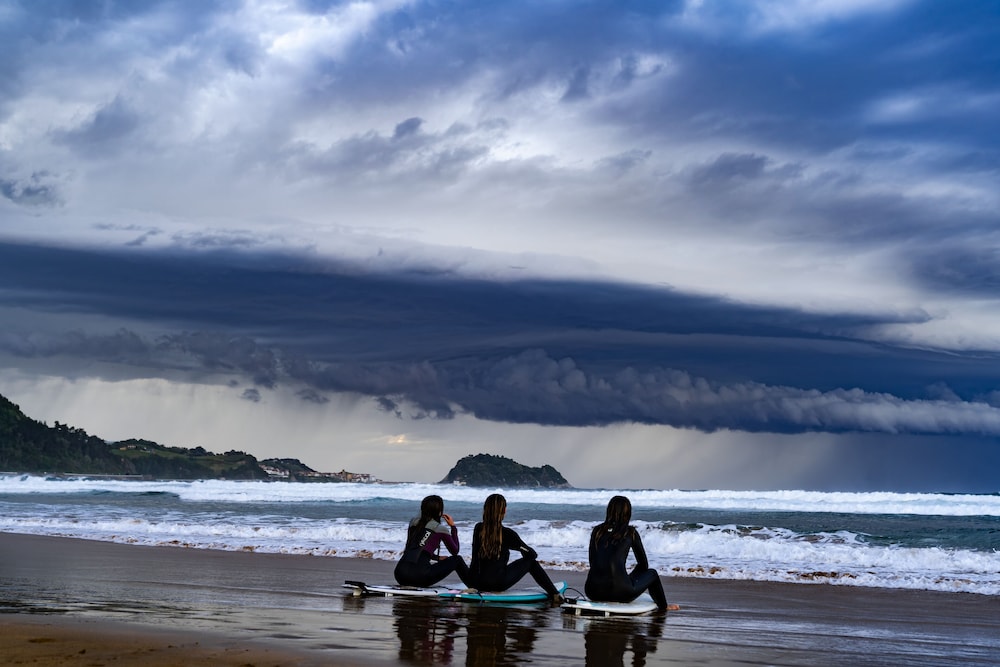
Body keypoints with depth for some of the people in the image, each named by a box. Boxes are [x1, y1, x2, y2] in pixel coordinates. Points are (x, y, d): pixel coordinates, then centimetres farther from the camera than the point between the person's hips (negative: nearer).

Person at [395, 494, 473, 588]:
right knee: (457, 560, 13)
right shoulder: (441, 529, 2)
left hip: (400, 575, 5)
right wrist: (453, 526, 22)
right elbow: (455, 551, 18)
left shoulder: (413, 522, 17)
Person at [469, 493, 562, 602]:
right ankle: (554, 594, 17)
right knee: (530, 561, 13)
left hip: (477, 584, 5)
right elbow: (530, 553, -2)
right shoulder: (507, 533, -12)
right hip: (499, 584, -5)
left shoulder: (478, 529, 0)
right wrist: (533, 554, 21)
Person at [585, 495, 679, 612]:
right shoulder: (630, 532, 5)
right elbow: (643, 564, 14)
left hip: (592, 592, 3)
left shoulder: (597, 530, 12)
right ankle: (663, 607, 43)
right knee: (652, 574, 24)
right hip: (619, 591, -3)